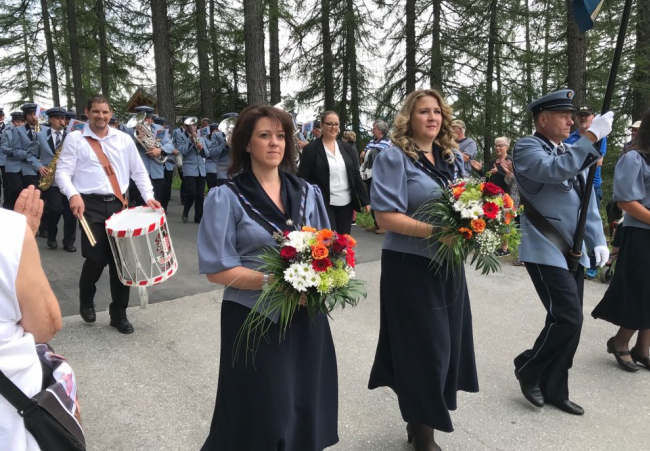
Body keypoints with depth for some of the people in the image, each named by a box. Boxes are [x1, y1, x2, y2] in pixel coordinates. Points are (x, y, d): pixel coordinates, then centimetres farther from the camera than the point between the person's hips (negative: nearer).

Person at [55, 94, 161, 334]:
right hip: (91, 206, -2)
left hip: (119, 204, 3)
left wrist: (148, 196, -2)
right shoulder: (75, 138, 3)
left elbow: (138, 171, 12)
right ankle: (86, 301, 27)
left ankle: (118, 314, 17)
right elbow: (62, 171, -3)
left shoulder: (124, 139, 10)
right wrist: (73, 194, -22)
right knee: (96, 258, -6)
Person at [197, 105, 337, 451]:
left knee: (307, 408, 17)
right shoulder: (226, 197, -8)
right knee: (262, 419, 10)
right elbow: (217, 269, -11)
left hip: (306, 317, 4)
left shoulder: (308, 193, 6)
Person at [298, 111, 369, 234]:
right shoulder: (310, 149, -4)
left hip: (346, 203, 4)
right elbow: (304, 179, -5)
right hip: (324, 204, -4)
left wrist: (365, 200, 6)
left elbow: (356, 176, 9)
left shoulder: (348, 148, 8)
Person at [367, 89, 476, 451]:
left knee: (446, 343, 13)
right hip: (410, 266, -7)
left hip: (449, 264, 7)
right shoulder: (394, 157, -9)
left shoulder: (453, 158, 12)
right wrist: (434, 231, -25)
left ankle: (421, 419, 35)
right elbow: (386, 215, -16)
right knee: (423, 347, 2)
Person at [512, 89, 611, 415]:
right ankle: (528, 367, 13)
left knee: (567, 321, 10)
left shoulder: (573, 153, 17)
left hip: (574, 252, 8)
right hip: (545, 251, -8)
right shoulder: (527, 148, -6)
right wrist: (593, 135, -23)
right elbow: (556, 170, -27)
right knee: (568, 319, -12)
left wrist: (598, 241, 5)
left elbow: (587, 202, 16)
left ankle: (554, 389, 25)